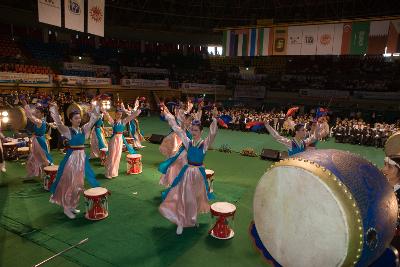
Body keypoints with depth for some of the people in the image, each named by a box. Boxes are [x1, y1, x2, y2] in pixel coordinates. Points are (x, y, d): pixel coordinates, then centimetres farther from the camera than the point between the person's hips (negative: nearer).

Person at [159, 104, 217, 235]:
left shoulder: (205, 143, -9)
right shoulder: (188, 142, -1)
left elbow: (213, 133, -26)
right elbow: (177, 128, -1)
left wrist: (214, 119, -41)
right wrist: (167, 114, -3)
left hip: (199, 172, -1)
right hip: (188, 171, 1)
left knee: (197, 197, 15)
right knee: (183, 197, 2)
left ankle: (193, 218, 40)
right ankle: (181, 222, 16)